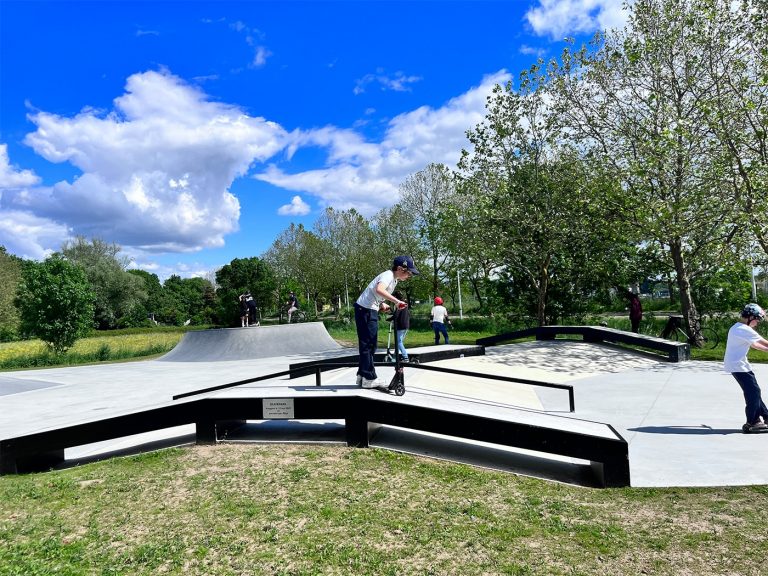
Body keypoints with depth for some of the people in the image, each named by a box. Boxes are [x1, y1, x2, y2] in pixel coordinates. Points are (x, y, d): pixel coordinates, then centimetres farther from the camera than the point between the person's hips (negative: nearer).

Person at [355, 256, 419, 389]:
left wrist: (382, 304, 1)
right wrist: (396, 301, -40)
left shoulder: (394, 279, 13)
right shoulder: (388, 275, -17)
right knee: (368, 344, -5)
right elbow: (379, 290, -38)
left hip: (371, 310, 10)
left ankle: (362, 375, 23)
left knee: (370, 344, 14)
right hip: (365, 309, -10)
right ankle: (369, 378, 0)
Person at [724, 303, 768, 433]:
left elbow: (753, 344, 22)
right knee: (753, 391, -5)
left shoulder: (737, 327, 15)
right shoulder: (745, 330, -18)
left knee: (754, 391, 15)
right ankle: (752, 423, 1)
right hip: (738, 366, -10)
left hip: (737, 364, 10)